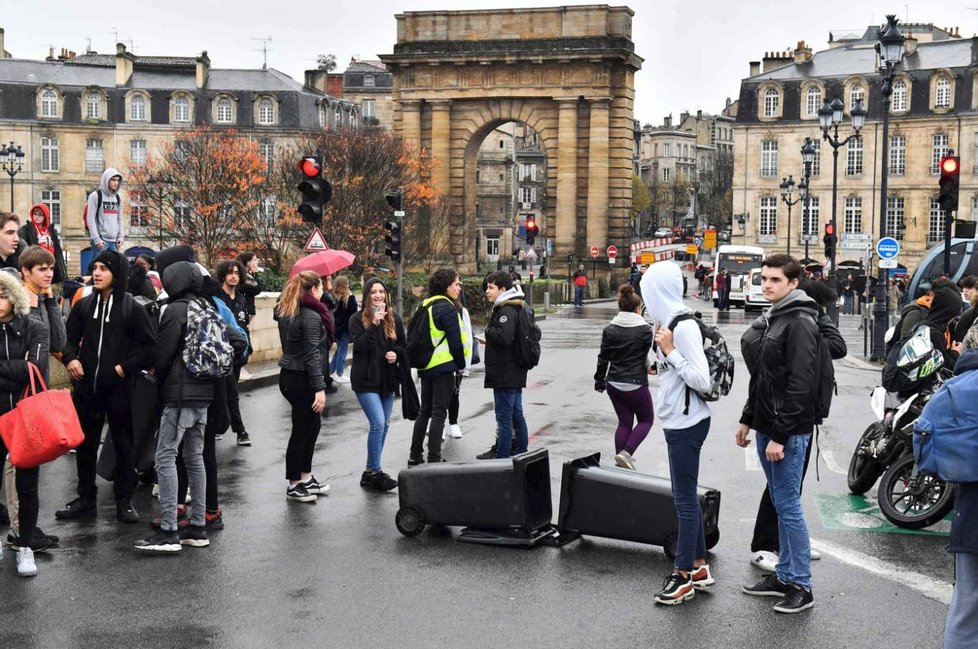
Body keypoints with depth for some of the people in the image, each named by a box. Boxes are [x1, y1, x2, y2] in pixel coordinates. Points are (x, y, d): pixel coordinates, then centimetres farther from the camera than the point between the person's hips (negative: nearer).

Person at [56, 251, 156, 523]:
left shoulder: (132, 309, -5)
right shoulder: (84, 306, 7)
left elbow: (150, 346, -6)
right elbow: (69, 338, 15)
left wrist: (125, 367, -13)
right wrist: (70, 358, -5)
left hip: (119, 387, -4)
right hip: (86, 386, 4)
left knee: (123, 444, 6)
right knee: (85, 444, 11)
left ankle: (124, 501, 15)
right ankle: (86, 498, 23)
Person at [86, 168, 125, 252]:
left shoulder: (118, 198, 16)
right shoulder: (95, 196, -3)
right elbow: (90, 219, -8)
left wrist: (121, 236, 7)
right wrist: (96, 239, -14)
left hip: (114, 241, 6)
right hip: (100, 240, -6)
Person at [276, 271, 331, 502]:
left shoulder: (285, 312, 10)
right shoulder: (311, 316, -17)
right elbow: (311, 355, -20)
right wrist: (320, 388, -20)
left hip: (288, 376, 9)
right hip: (302, 379, -9)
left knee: (313, 424, 19)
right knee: (301, 430, 1)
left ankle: (305, 477, 26)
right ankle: (294, 485, 11)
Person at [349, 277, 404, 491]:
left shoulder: (394, 319, 9)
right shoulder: (357, 319, -4)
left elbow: (402, 345, 15)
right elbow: (360, 345, -17)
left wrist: (396, 354, -6)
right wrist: (374, 324, -23)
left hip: (387, 378, 6)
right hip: (366, 379, -6)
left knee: (384, 425, 9)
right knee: (378, 423, -15)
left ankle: (371, 471, 21)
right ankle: (374, 472, -5)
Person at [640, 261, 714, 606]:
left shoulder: (684, 327, -19)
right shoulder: (670, 322, 9)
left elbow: (702, 380, -23)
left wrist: (670, 350, -20)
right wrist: (660, 357, 4)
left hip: (686, 423, -10)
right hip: (679, 421, 10)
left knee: (685, 498, 0)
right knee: (687, 497, 16)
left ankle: (684, 575, 10)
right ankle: (700, 567, 26)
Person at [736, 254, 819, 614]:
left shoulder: (800, 323, -14)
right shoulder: (774, 319, 15)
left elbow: (800, 385, -20)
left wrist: (780, 435, -21)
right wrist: (748, 420, 18)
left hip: (789, 431, -9)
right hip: (767, 426, 9)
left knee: (788, 504, -5)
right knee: (780, 503, 14)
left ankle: (802, 586, 4)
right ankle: (784, 576, 23)